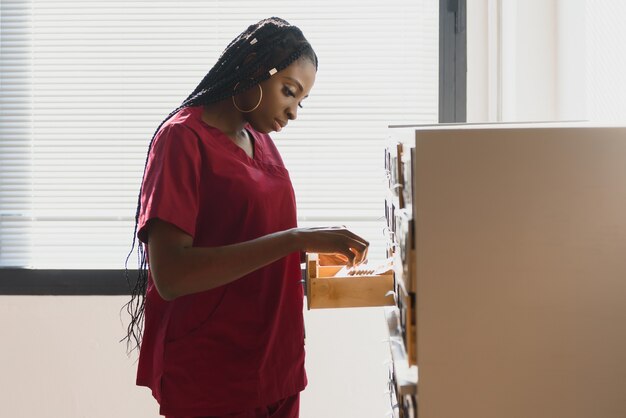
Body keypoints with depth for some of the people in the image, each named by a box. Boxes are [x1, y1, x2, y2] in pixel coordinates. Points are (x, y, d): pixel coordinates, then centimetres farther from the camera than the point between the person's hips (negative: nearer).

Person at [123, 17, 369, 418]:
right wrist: (295, 240, -25)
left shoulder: (261, 142, 11)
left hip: (277, 367, 8)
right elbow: (169, 275, -23)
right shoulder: (183, 137, -12)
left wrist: (314, 247, -1)